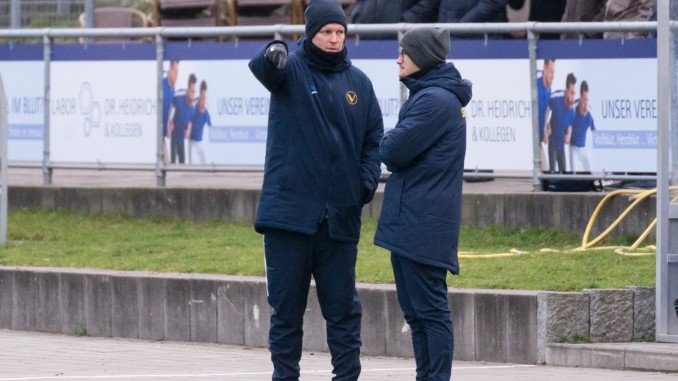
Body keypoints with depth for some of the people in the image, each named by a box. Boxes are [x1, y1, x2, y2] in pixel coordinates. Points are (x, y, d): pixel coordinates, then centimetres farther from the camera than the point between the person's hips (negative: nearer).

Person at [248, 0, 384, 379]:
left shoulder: (358, 82, 9)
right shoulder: (292, 68, -1)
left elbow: (374, 139, 13)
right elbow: (262, 67, -25)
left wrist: (368, 181, -4)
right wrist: (272, 55, -49)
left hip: (341, 216, 3)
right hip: (290, 210, -3)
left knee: (343, 306, 6)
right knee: (287, 305, 4)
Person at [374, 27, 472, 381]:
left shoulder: (434, 100, -15)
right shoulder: (427, 94, 18)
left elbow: (393, 151, -17)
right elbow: (392, 152, 19)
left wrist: (387, 141, 3)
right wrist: (394, 145, -1)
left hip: (422, 226, -10)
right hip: (410, 222, 10)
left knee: (429, 310, -7)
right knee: (416, 311, 13)